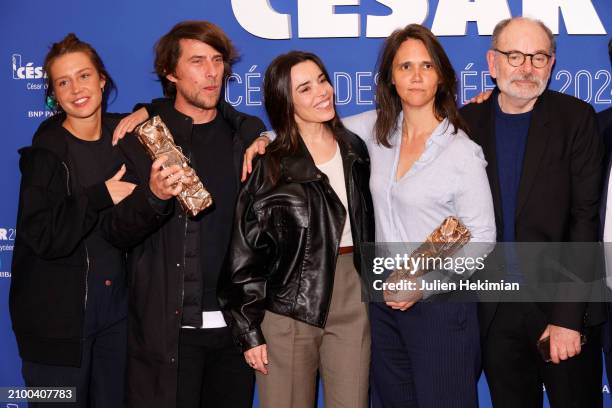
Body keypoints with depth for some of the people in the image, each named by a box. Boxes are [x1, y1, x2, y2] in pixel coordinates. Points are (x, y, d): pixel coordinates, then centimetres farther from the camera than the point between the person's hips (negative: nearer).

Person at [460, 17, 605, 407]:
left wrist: (568, 316, -14)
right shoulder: (468, 122, 2)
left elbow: (586, 218, -9)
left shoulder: (576, 118, -5)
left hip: (566, 308, -2)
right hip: (495, 312, 2)